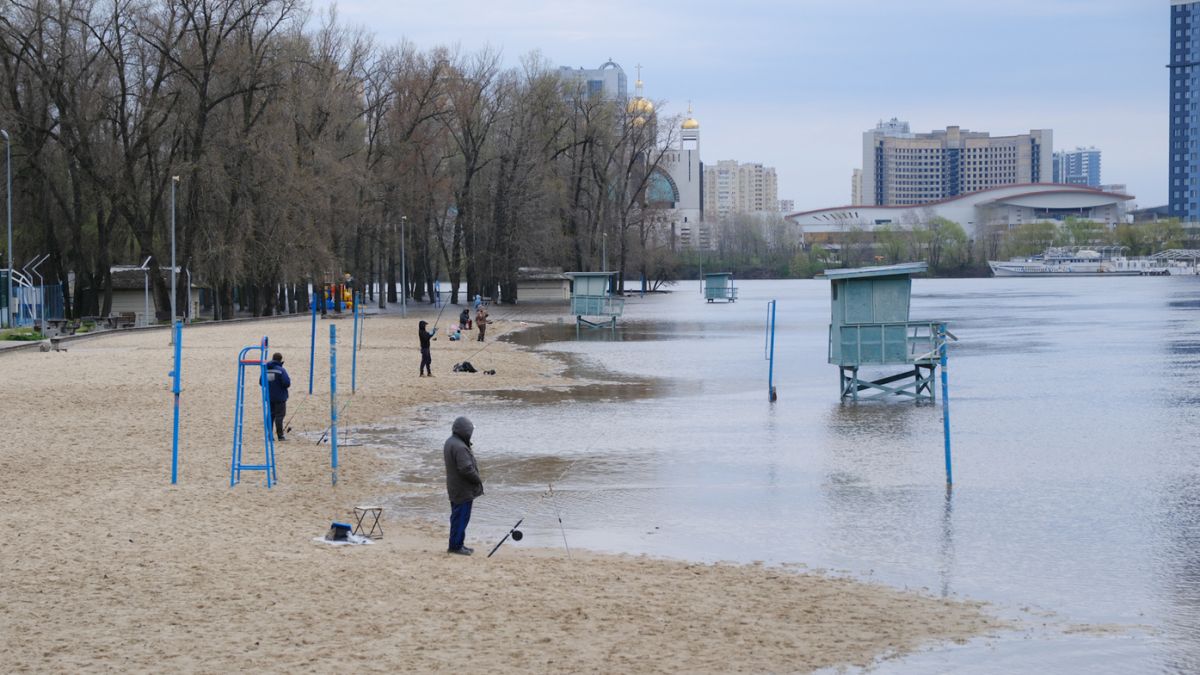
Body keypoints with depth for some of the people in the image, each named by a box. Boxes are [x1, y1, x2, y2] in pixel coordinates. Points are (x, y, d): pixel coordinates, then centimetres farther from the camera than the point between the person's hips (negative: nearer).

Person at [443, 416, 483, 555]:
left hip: (455, 490, 10)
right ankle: (455, 546, 3)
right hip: (463, 490, -10)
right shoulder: (460, 447, -25)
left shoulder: (449, 443, 9)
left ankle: (458, 544, 26)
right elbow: (466, 469, -27)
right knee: (461, 517, -2)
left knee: (458, 517, 17)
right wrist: (478, 480, -11)